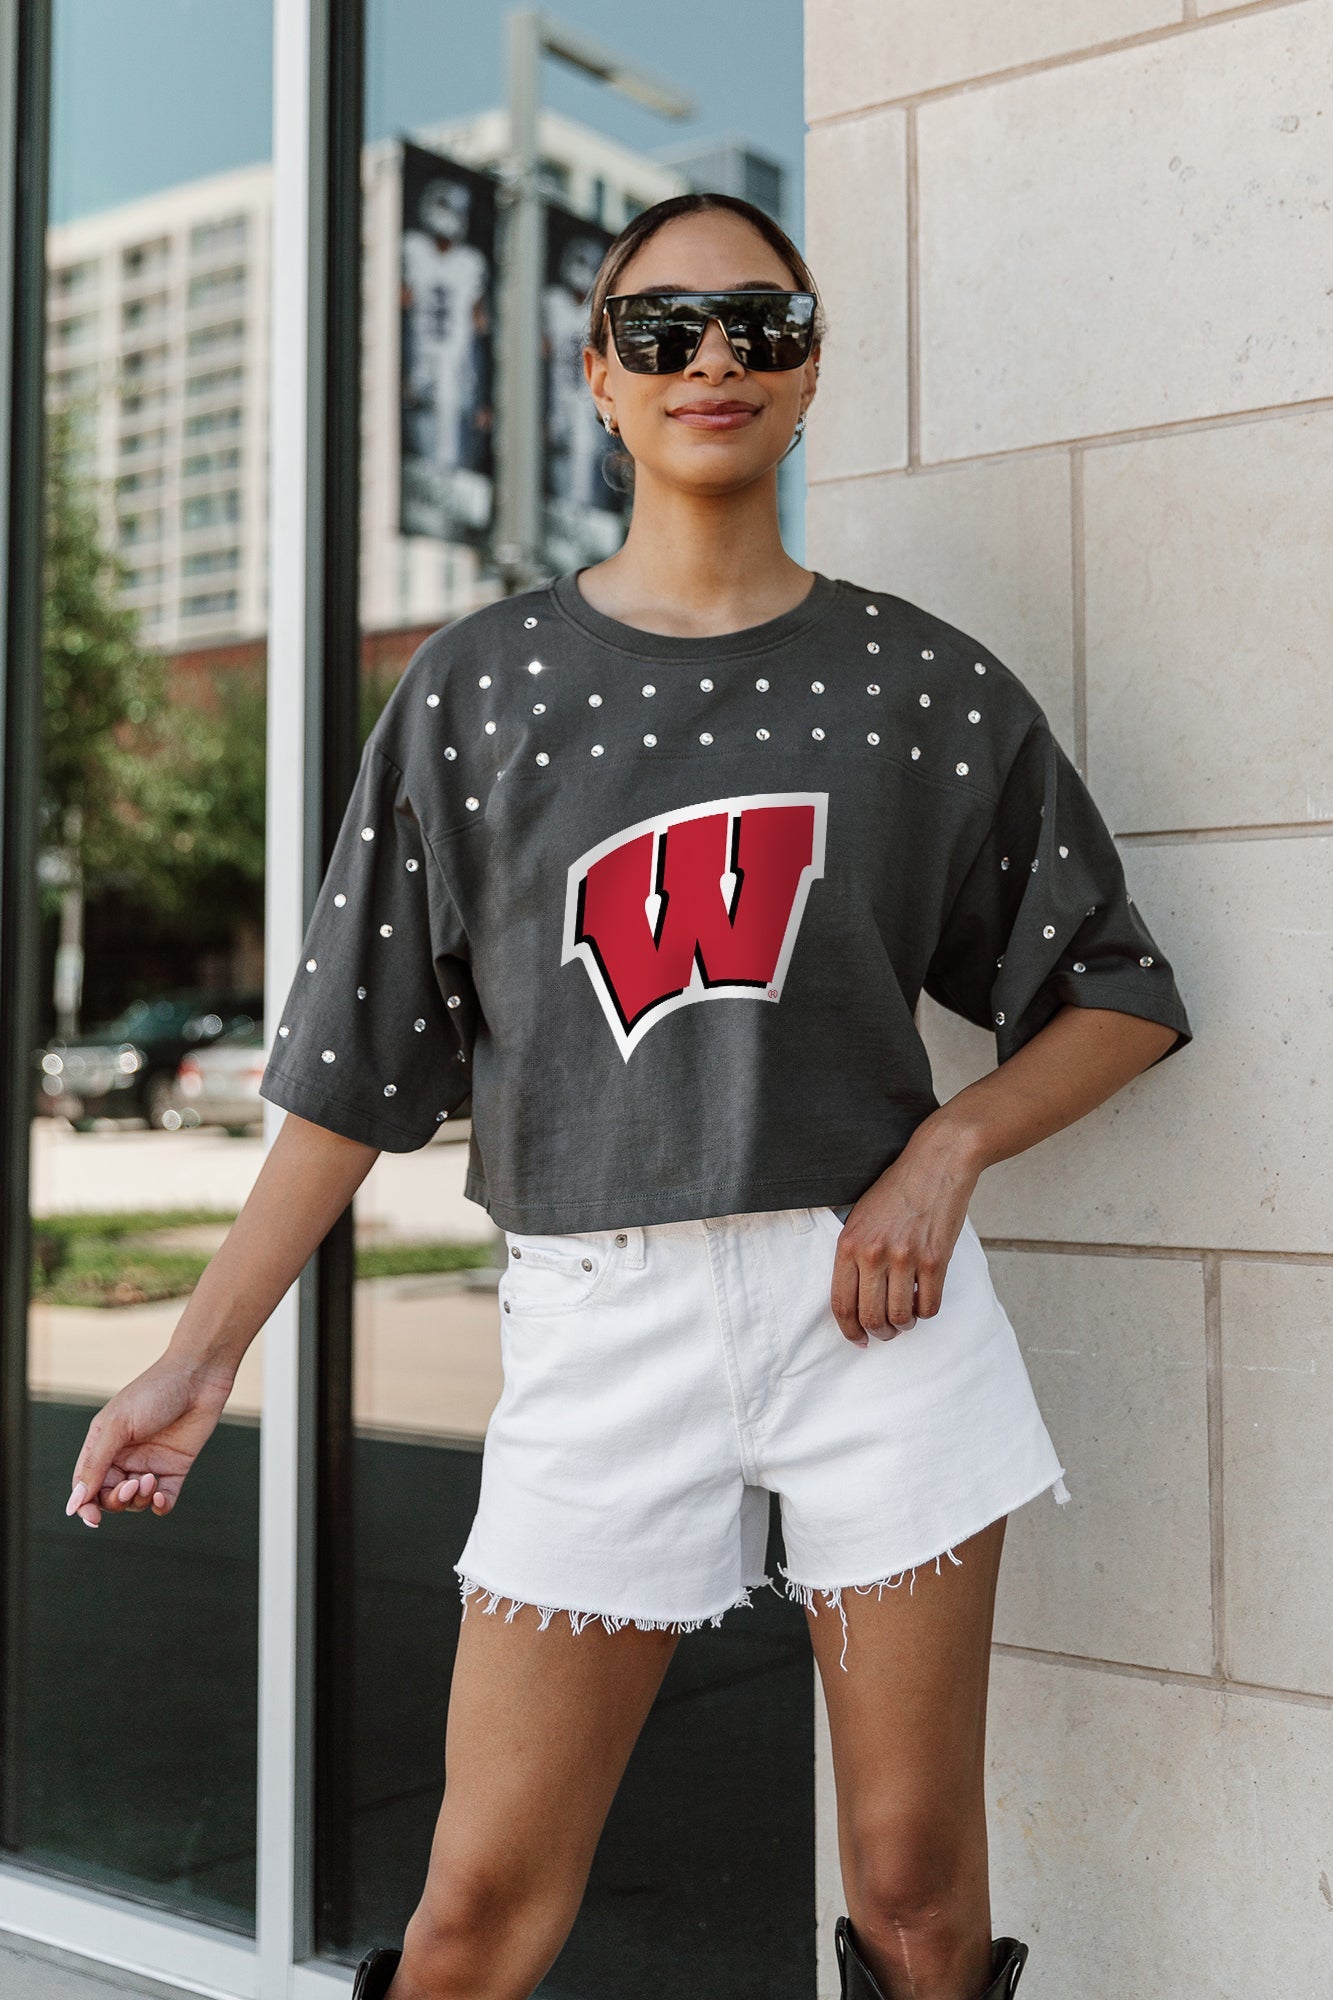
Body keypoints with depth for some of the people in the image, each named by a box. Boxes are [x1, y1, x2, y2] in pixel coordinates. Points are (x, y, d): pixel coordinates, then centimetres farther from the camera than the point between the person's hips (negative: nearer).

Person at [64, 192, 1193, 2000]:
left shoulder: (925, 684, 6)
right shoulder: (480, 687, 6)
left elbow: (1117, 992, 13)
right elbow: (362, 1058, 6)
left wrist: (953, 1143, -5)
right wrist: (202, 1353, 3)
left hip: (876, 1297, 1)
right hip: (603, 1313, 0)